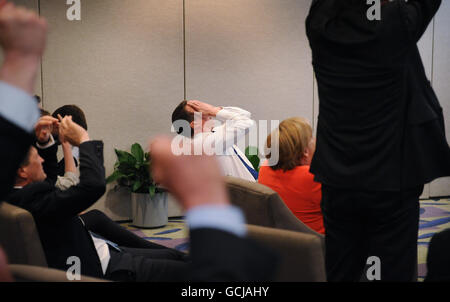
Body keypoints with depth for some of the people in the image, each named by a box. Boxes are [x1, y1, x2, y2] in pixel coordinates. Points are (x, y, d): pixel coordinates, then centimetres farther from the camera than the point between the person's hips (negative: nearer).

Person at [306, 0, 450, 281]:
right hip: (392, 185, -4)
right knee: (394, 272, 4)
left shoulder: (320, 27, -6)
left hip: (338, 184, 4)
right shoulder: (397, 24, -15)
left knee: (339, 273, 13)